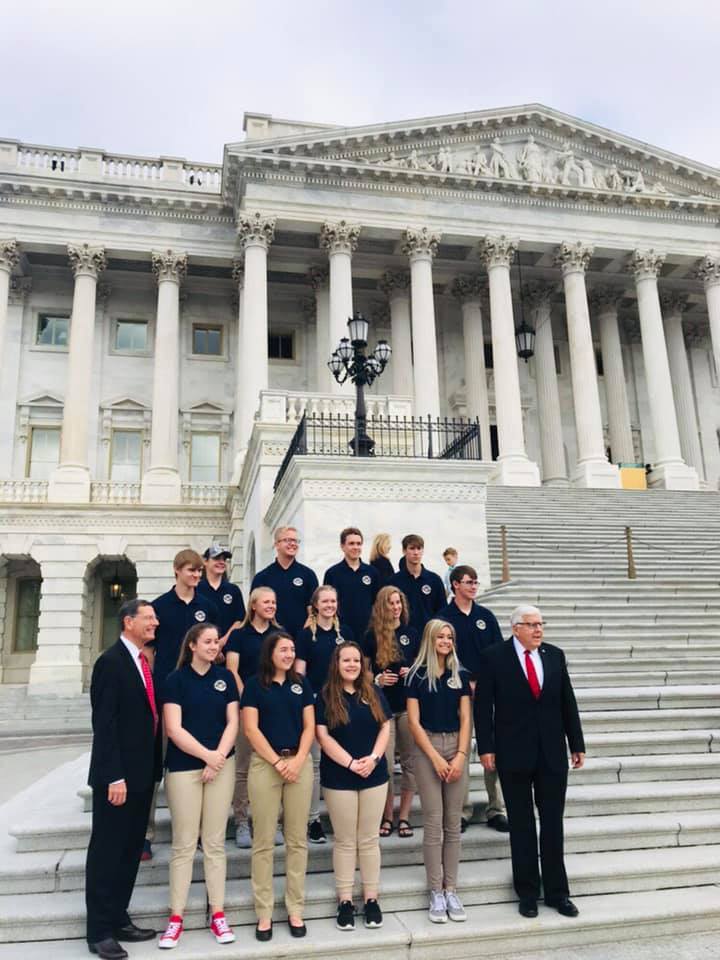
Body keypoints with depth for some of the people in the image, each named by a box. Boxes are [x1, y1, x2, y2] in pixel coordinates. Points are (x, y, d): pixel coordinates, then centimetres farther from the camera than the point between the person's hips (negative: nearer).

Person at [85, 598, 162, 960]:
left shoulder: (143, 662, 11)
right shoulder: (111, 662, -14)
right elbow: (104, 723, -18)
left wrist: (154, 768, 11)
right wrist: (114, 777, -21)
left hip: (142, 772, 8)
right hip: (119, 776, -8)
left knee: (130, 851, 15)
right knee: (106, 852, 4)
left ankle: (118, 920, 26)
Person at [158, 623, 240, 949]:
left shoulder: (225, 677, 6)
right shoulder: (176, 679, -3)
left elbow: (232, 722, 3)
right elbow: (174, 729, -9)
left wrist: (218, 759, -9)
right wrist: (207, 755, -15)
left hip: (222, 766, 2)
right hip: (184, 767, -2)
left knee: (214, 842, 8)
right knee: (184, 844, 3)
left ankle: (218, 913, 17)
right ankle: (176, 917, 14)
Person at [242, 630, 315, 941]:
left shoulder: (301, 684, 9)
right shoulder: (254, 684, 0)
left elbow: (309, 726, 7)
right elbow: (251, 729, -5)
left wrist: (298, 760, -8)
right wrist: (278, 762, -10)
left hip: (300, 763, 3)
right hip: (264, 764, -3)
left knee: (297, 839, 7)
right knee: (263, 841, 3)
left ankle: (295, 909, 18)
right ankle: (264, 912, 14)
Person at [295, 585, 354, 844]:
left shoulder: (345, 631, 7)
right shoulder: (307, 634, -2)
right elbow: (299, 671, -3)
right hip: (315, 701, -3)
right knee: (316, 762, 3)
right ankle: (313, 818, 14)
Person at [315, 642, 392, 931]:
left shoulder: (374, 694, 5)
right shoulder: (325, 697, -4)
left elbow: (385, 728, 3)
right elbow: (323, 736, -10)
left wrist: (373, 757, -12)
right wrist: (351, 762, -17)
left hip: (375, 775, 2)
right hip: (338, 777, -2)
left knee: (369, 839, 10)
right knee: (345, 841, 7)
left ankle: (371, 898, 21)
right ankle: (345, 900, 18)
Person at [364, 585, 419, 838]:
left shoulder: (412, 634, 7)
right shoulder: (372, 637, 3)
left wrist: (412, 672, -5)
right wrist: (377, 679, -11)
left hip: (408, 705, 2)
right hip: (382, 706, -1)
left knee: (409, 761, 5)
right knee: (385, 764, -2)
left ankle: (404, 817, 17)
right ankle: (387, 817, 14)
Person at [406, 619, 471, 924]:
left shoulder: (460, 675, 6)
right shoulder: (417, 675, -2)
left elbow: (465, 718, 5)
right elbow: (414, 721, -4)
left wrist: (461, 756, -6)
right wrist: (436, 758, -9)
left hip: (456, 749, 3)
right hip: (427, 749, -3)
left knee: (453, 823, 6)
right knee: (433, 823, -1)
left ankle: (451, 890, 16)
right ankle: (436, 893, 10)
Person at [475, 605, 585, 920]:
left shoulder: (555, 655, 4)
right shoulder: (494, 657, -7)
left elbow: (568, 703, 8)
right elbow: (482, 705, -7)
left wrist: (577, 745, 8)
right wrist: (486, 748, -10)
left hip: (552, 752, 3)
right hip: (514, 753, -3)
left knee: (553, 822, 9)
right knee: (521, 824, 9)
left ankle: (557, 892, 23)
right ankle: (527, 892, 23)